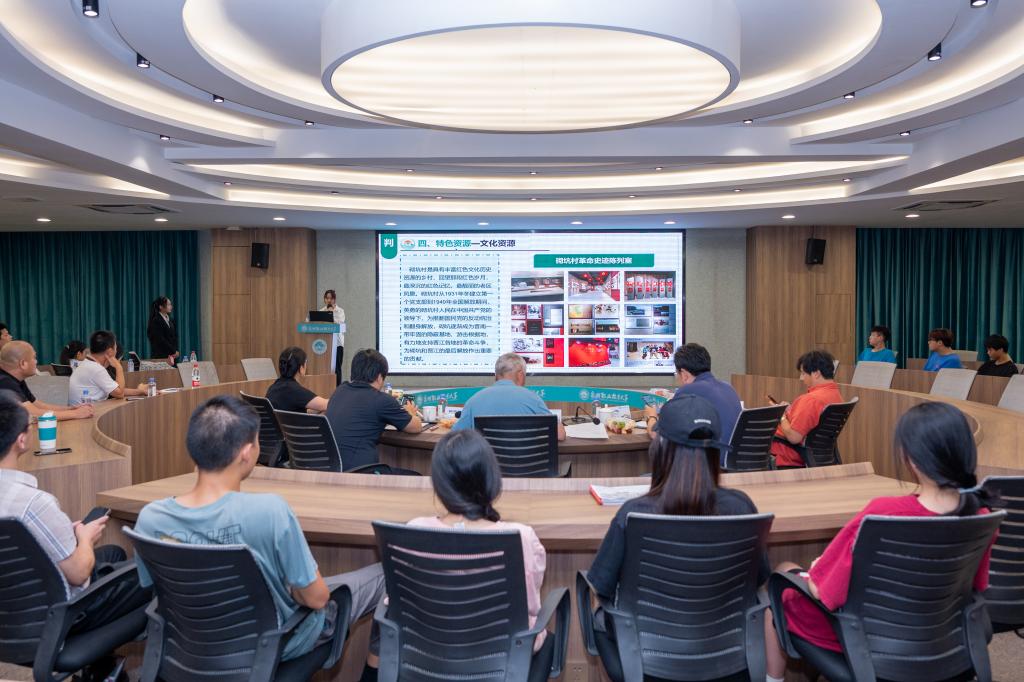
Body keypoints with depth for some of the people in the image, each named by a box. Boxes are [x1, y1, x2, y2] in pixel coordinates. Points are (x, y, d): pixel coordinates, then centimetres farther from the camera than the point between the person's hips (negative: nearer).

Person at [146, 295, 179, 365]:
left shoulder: (170, 320, 14)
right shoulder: (156, 321, -8)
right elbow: (161, 340, -14)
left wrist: (177, 351, -2)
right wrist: (173, 351, -11)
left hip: (172, 355, 6)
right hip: (160, 356, -6)